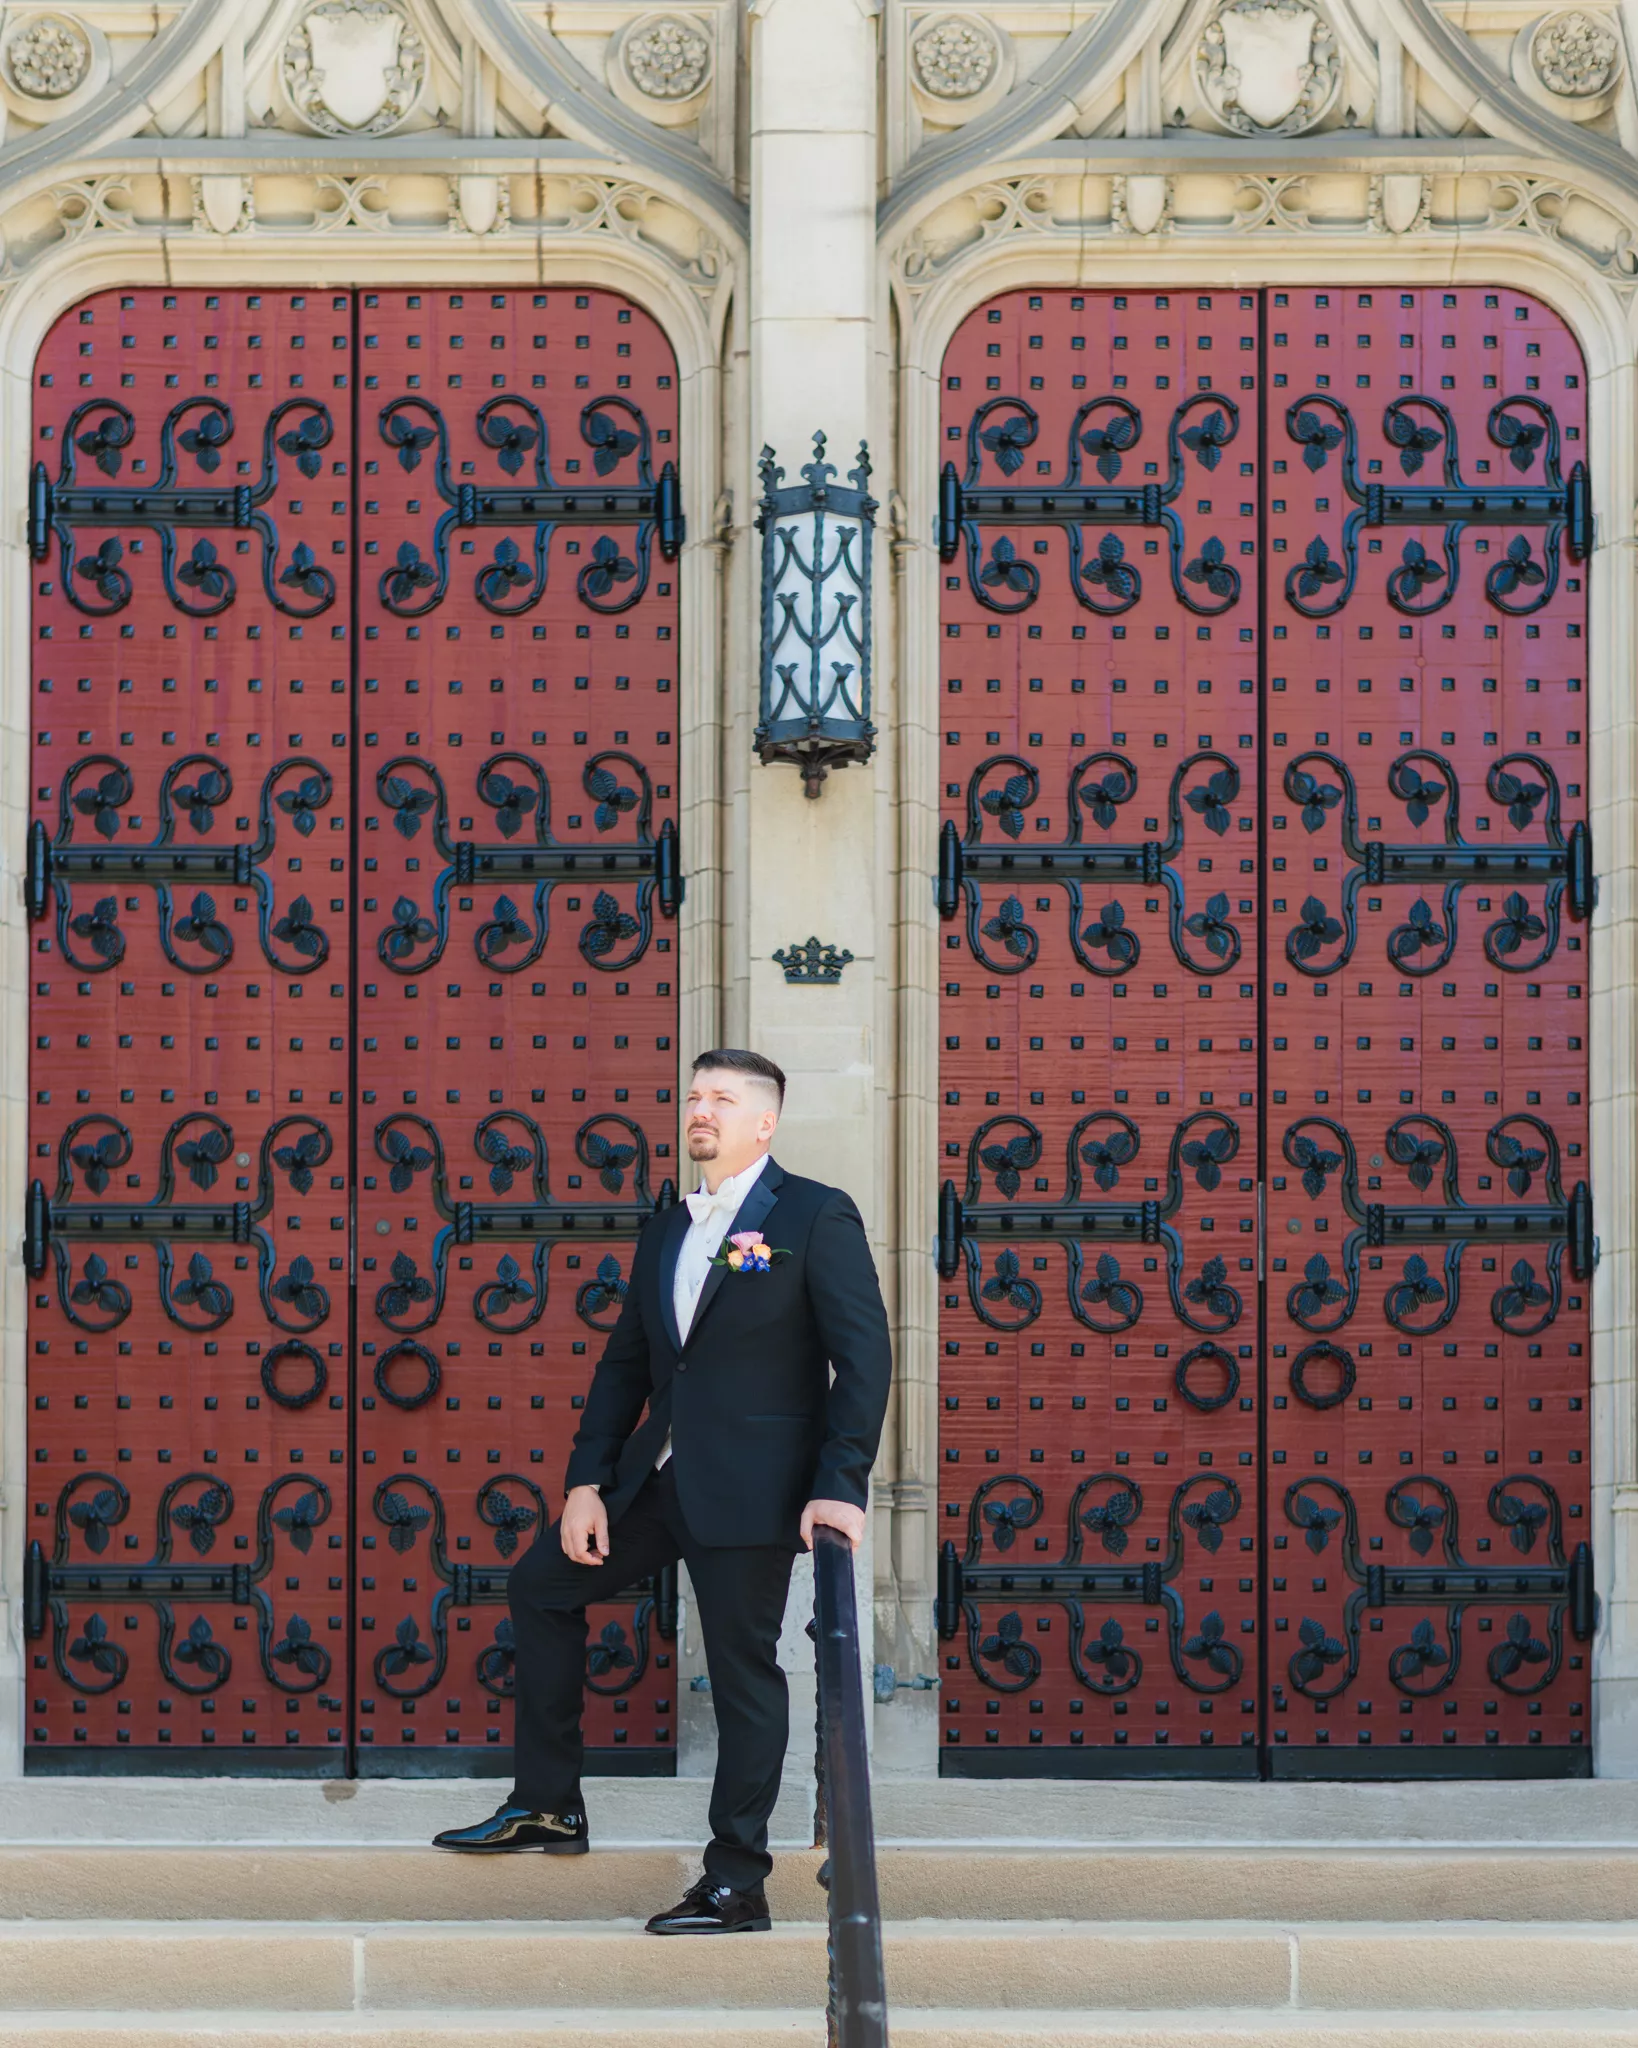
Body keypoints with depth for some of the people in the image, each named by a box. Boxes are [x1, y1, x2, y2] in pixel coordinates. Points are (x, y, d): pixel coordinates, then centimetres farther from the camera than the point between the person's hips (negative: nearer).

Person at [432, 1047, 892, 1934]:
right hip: (657, 1478, 8)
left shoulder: (815, 1216, -7)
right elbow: (624, 1363, 15)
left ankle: (736, 1885, 5)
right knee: (541, 1584, 15)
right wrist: (585, 1482, 7)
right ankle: (548, 1807, 24)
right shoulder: (665, 1229, 14)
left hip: (749, 1488, -8)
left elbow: (864, 1356, -12)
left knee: (743, 1673, -3)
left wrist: (841, 1486, -20)